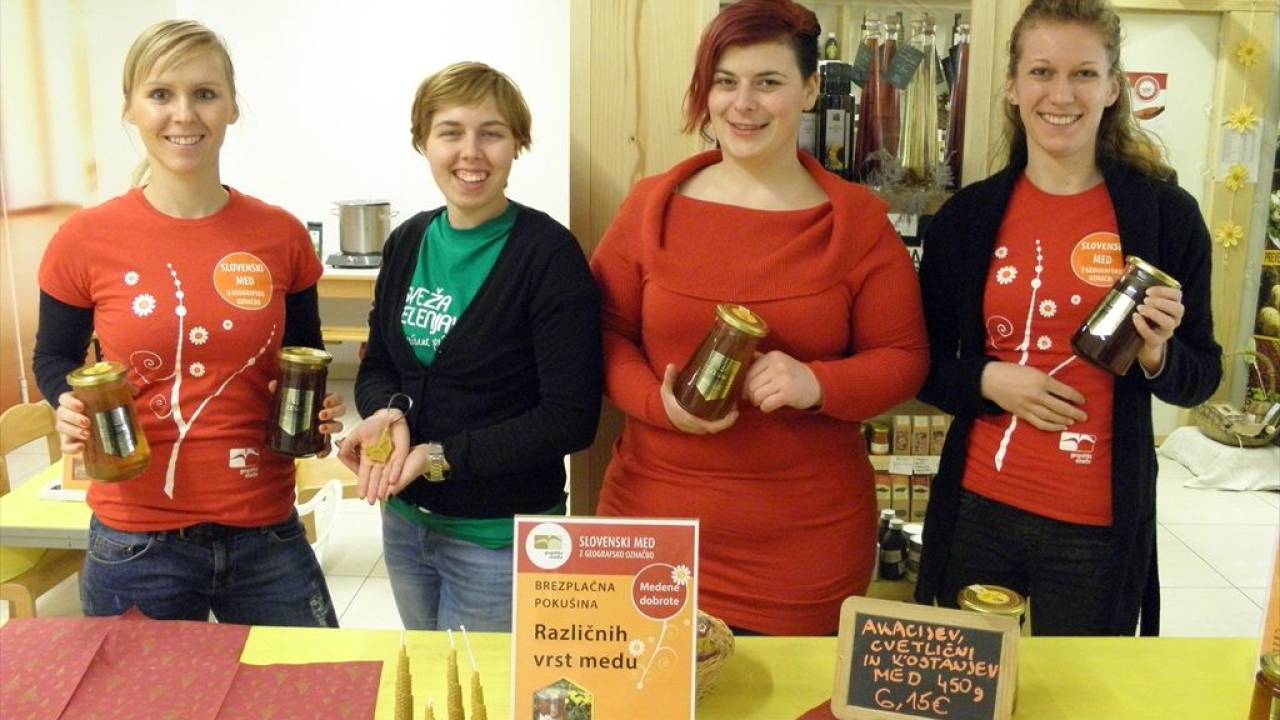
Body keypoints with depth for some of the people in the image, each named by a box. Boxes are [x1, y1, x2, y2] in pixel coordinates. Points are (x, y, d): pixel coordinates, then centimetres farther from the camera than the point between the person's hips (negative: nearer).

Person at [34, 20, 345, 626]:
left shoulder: (281, 236, -2)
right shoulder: (85, 241, -6)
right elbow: (54, 357, 9)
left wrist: (318, 409, -7)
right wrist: (73, 407, -12)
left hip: (266, 532, 2)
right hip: (137, 545, -1)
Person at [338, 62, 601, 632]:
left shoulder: (548, 253, -16)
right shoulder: (408, 242, 2)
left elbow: (570, 419, -17)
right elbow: (376, 366, 10)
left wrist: (441, 456, -20)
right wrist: (388, 413, -12)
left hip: (500, 538, -6)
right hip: (405, 521, 6)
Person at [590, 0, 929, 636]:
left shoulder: (858, 220, -1)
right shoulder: (651, 206, 3)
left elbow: (903, 360, 1)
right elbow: (606, 331, 5)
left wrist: (816, 384, -18)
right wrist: (659, 402, -13)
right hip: (655, 518, 1)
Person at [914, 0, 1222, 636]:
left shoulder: (1167, 215, -3)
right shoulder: (967, 216, 0)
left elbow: (1201, 375, 5)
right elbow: (922, 364, 6)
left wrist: (1158, 355, -16)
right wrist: (987, 380, -13)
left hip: (1101, 523, -1)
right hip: (978, 509, 1)